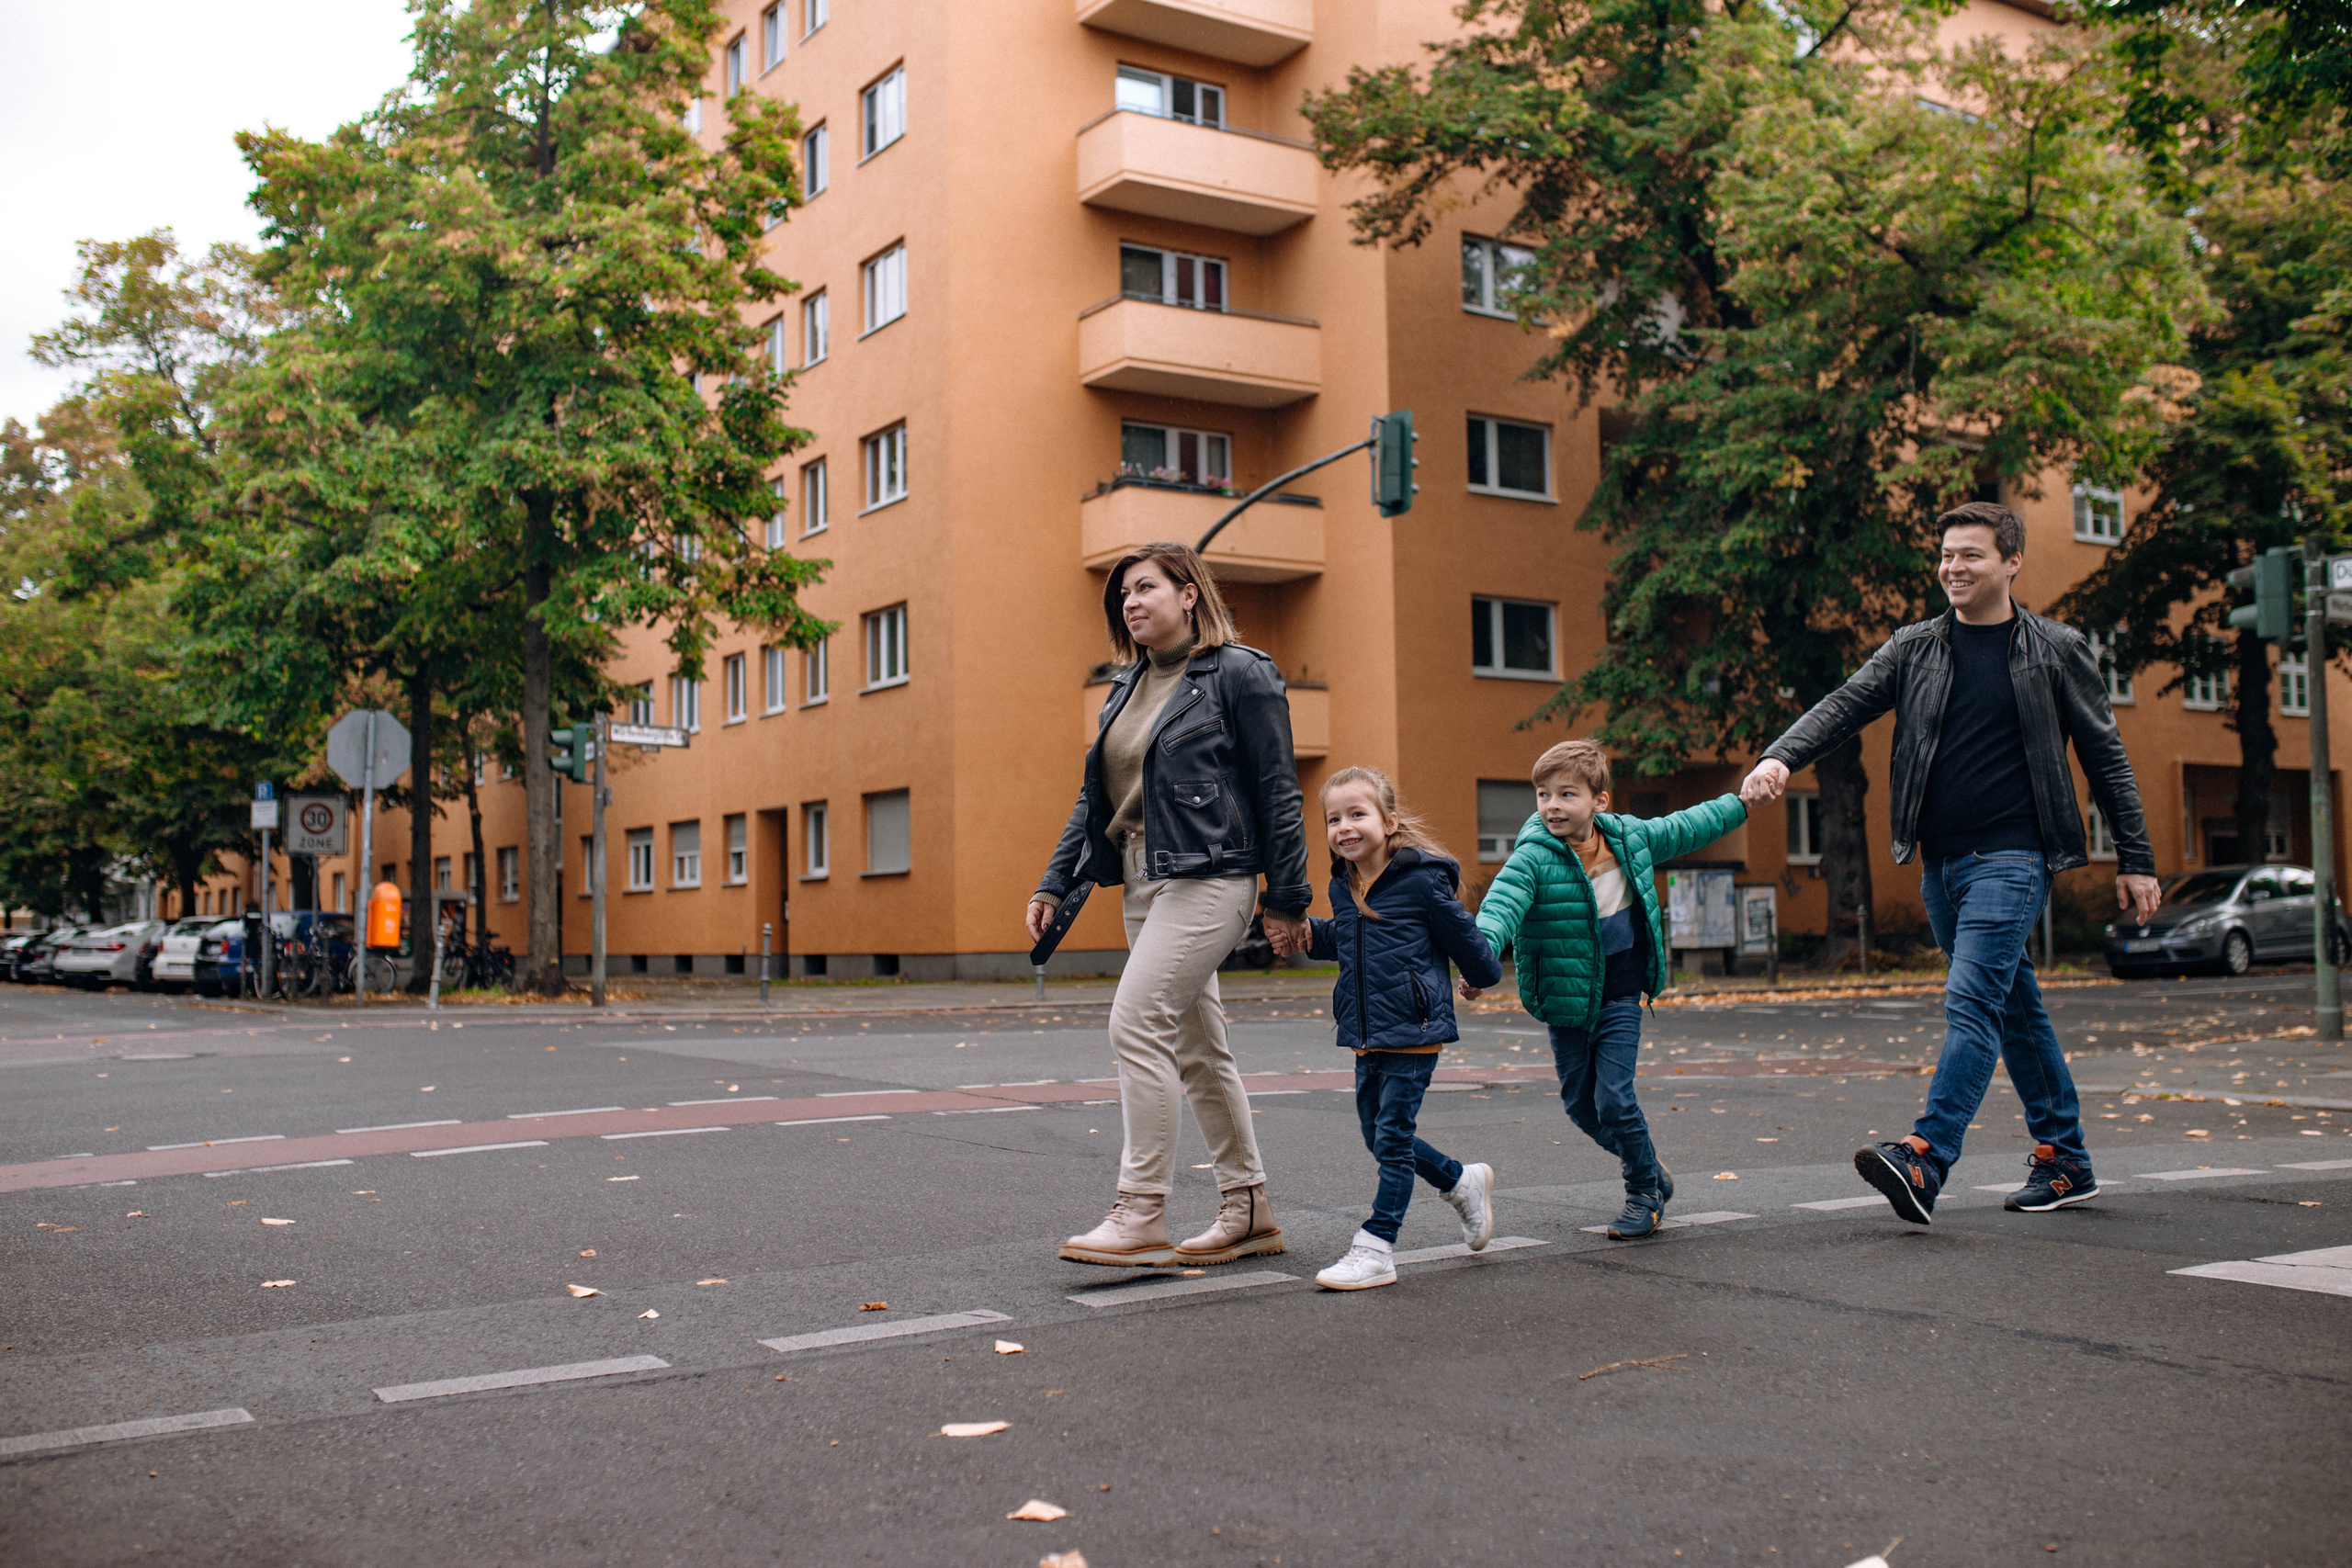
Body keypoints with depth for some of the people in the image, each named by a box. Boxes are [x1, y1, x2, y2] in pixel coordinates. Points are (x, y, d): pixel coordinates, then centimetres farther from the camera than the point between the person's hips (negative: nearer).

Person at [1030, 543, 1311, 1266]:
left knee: (1137, 1024, -16)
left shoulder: (1239, 674, -6)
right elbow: (1094, 798, 19)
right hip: (1145, 885, 8)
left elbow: (1277, 791, -7)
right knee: (1196, 1049, 10)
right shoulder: (1128, 687, 15)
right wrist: (1054, 884, 12)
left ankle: (1141, 1215, -10)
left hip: (1207, 880, -8)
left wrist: (1287, 899, -9)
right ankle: (1249, 1213, 20)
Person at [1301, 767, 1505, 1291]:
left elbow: (1461, 936, 0)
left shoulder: (1422, 879, -14)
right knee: (1379, 1137, 13)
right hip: (1366, 1036, 7)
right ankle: (1463, 1182, 35)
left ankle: (1376, 1248, 0)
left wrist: (1485, 977, 12)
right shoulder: (1343, 887, 7)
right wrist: (1310, 934, 7)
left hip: (1414, 1031, -7)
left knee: (1392, 1136, -6)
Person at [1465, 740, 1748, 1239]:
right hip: (1566, 1000, 0)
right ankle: (1648, 1167, 34)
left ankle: (1645, 1193, 13)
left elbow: (1683, 829, 16)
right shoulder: (1534, 857, -17)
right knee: (1580, 1103, 9)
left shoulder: (1630, 837, -3)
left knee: (1613, 1097, -8)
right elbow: (1500, 906, -32)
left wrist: (1740, 804, 25)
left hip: (1620, 997, 0)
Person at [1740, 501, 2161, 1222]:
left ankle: (1923, 1161, -26)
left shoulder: (2057, 650, 1)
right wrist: (1781, 757, -21)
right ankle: (2065, 1161, 24)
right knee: (2015, 1006, 13)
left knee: (1972, 1000, -18)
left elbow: (2104, 756, 5)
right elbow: (1845, 705, -2)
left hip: (2011, 857, -5)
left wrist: (2136, 859, 5)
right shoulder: (1914, 648, 9)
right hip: (1940, 861, 5)